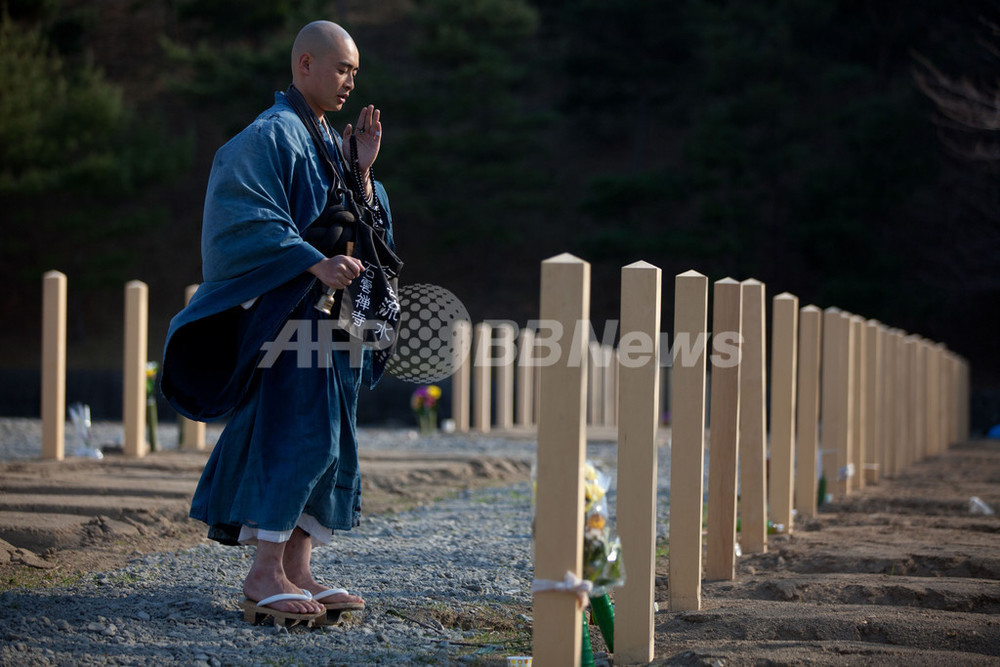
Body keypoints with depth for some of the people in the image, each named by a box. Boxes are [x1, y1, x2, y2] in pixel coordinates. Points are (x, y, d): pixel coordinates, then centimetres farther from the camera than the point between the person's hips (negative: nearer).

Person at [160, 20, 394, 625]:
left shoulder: (331, 143, 18)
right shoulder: (270, 137, -9)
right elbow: (247, 219, -19)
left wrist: (362, 170, 3)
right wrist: (315, 263, -27)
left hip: (332, 314, 9)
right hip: (287, 309, -9)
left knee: (329, 443, 6)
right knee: (298, 435, -14)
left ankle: (297, 569, 9)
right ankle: (263, 576, -12)